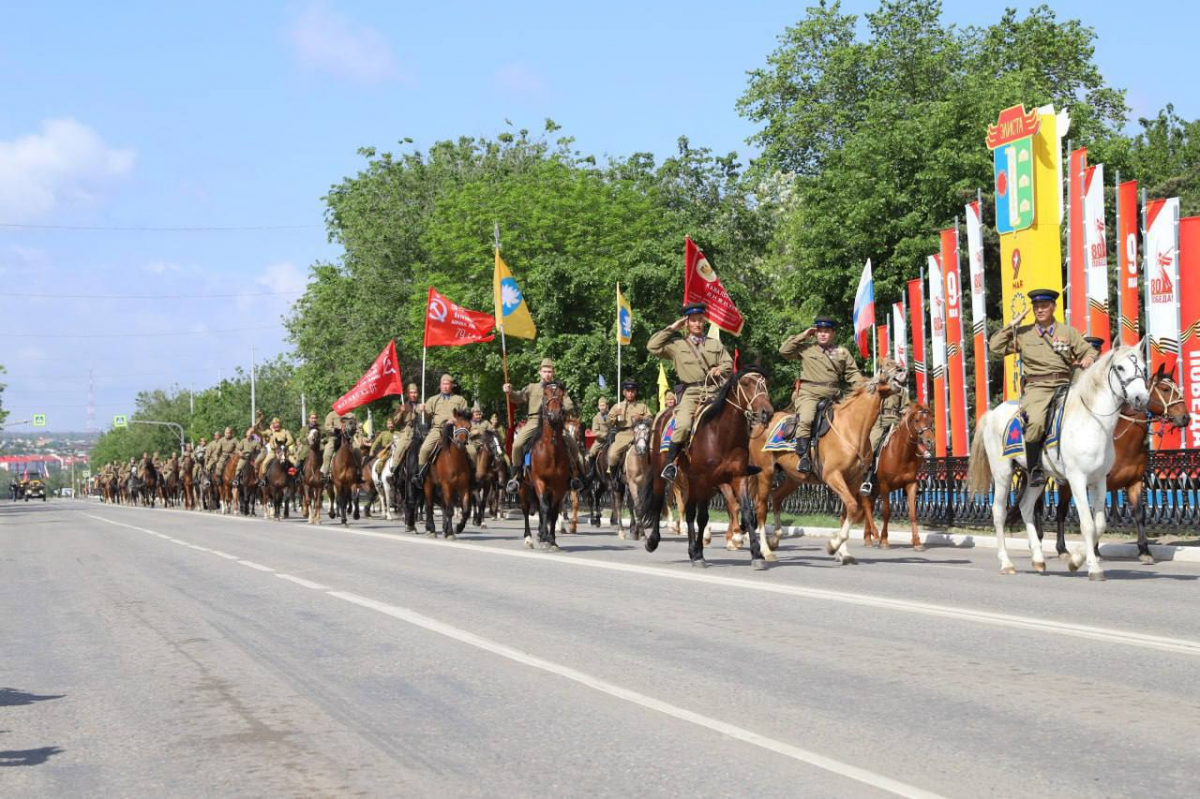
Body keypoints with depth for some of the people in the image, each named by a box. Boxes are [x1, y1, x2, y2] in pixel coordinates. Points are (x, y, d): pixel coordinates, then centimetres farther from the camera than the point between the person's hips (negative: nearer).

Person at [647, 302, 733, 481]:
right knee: (683, 425, -27)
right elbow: (653, 346, 2)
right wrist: (672, 328, 6)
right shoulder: (677, 344, 12)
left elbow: (729, 365, 17)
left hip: (713, 391, 3)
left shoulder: (716, 344, 21)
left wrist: (720, 370, -6)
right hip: (690, 392, -2)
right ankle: (670, 464, -17)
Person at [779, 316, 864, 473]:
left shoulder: (842, 352, 14)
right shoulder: (806, 348, 8)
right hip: (809, 394, -4)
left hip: (833, 397, 4)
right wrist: (802, 337, 1)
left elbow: (852, 373, 12)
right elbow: (784, 351, 1)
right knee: (806, 419, -28)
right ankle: (804, 456, -26)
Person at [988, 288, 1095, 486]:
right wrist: (1012, 325, 4)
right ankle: (1035, 470, -20)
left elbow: (1088, 350, 16)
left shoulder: (1069, 332, 15)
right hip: (1036, 388, -2)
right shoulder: (1022, 334, 12)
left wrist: (1089, 359, -7)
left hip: (1064, 386, 2)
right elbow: (995, 347, 9)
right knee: (1035, 421, -32)